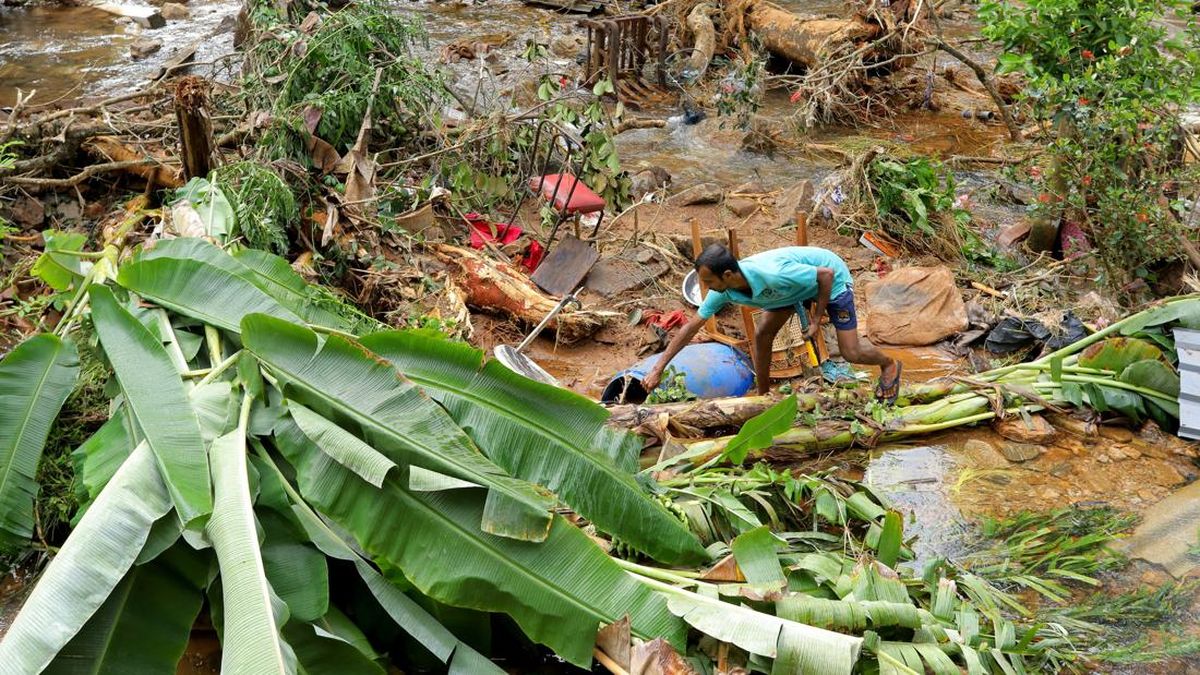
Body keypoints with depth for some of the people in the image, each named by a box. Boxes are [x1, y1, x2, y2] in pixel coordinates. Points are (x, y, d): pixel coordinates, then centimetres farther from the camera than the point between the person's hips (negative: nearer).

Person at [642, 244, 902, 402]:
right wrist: (657, 369, -17)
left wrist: (817, 319, -22)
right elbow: (691, 327, -15)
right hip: (800, 278, 6)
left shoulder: (773, 275, -44)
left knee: (850, 353, -3)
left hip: (832, 276, -6)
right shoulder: (723, 290, -23)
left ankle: (889, 366, 29)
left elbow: (826, 274, -30)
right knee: (762, 334, -4)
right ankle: (763, 397, 13)